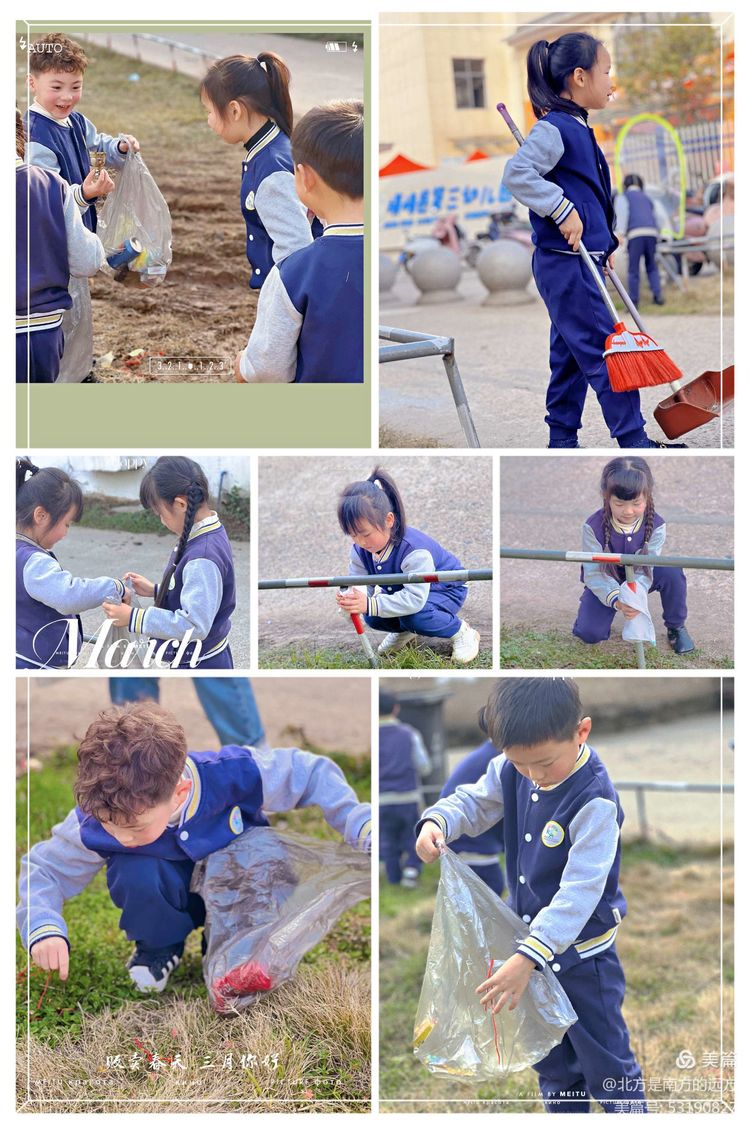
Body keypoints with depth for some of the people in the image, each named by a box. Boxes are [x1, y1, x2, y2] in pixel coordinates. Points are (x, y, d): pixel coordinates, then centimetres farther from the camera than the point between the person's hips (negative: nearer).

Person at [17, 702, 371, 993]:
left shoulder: (233, 776, -37)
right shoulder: (95, 822, -32)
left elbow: (311, 774, -22)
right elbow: (44, 869, -17)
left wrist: (361, 826, -30)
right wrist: (42, 928, -35)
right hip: (174, 896, 1)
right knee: (136, 872, -34)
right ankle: (159, 948, -2)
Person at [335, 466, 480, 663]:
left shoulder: (414, 550, -40)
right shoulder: (360, 549, -18)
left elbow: (415, 599, -47)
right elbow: (359, 583, -16)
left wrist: (369, 605, -55)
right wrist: (350, 597, -43)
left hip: (445, 590, -7)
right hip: (401, 591, 7)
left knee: (415, 617, -35)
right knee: (372, 618, -18)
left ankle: (461, 631, -8)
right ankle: (404, 630, 15)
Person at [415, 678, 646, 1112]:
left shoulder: (594, 800, -31)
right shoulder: (513, 770, -11)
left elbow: (580, 891, -33)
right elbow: (474, 803, 4)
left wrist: (527, 959, -40)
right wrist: (436, 823, -20)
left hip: (583, 952, -7)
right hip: (533, 940, 7)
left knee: (606, 1063, 7)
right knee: (552, 1061, 23)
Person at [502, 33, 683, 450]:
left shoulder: (578, 129, 16)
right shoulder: (555, 129, -15)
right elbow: (517, 173, -28)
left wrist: (605, 243, 22)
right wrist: (563, 211, -26)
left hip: (581, 261, 10)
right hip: (565, 263, -10)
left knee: (572, 353, 13)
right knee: (605, 351, -6)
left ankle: (563, 440, 19)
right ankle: (634, 440, -2)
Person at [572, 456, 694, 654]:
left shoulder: (656, 525, -23)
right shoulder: (593, 527, -26)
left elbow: (645, 570, -26)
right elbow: (594, 573, -26)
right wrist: (616, 599, -44)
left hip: (639, 582, 1)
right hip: (606, 585, -1)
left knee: (672, 571, -29)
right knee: (589, 633, -22)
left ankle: (676, 626, -4)